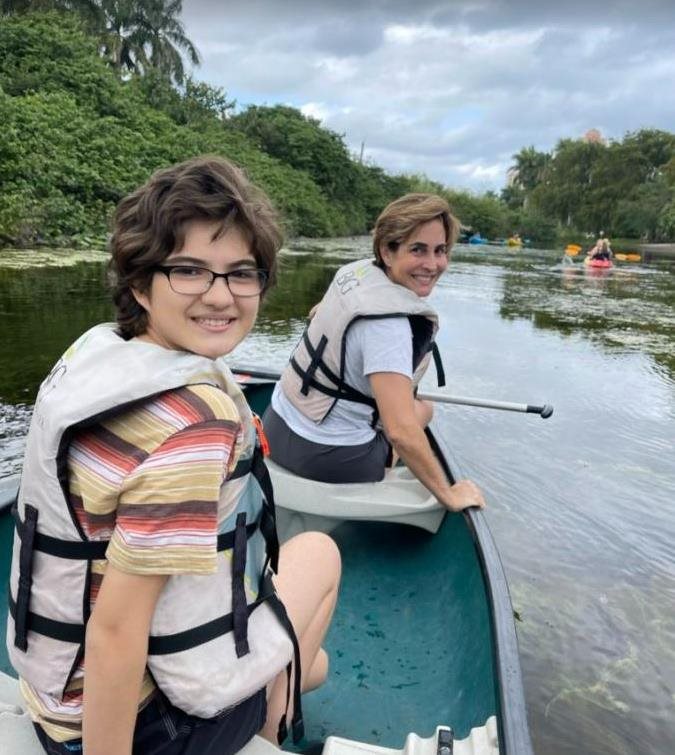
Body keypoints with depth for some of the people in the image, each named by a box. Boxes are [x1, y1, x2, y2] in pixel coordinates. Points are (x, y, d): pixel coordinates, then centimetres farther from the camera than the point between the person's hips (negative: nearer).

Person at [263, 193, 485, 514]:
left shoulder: (358, 270, -1)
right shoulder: (389, 323, -29)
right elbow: (400, 431, -34)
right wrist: (448, 495, -22)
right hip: (327, 458, -8)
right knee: (423, 409, 19)